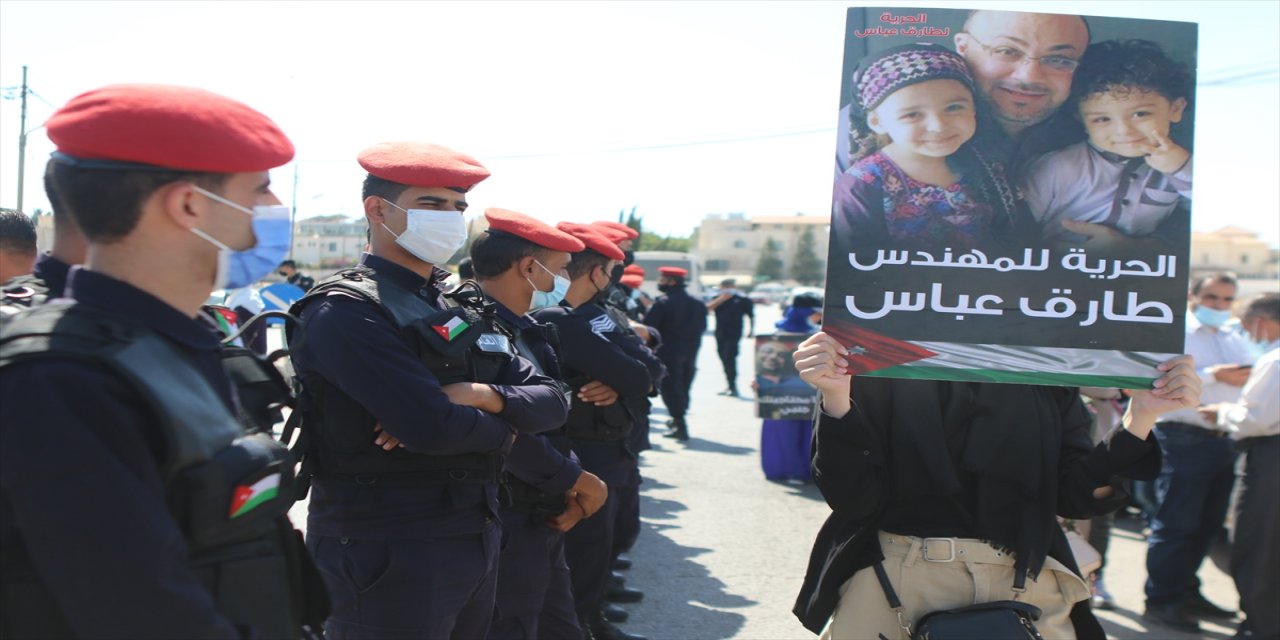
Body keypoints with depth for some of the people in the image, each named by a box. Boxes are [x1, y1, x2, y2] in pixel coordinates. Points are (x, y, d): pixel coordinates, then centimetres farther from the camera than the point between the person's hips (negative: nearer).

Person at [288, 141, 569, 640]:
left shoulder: (463, 310, 11)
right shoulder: (345, 311, -14)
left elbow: (551, 402, 5)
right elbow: (432, 428, -26)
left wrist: (481, 395, -15)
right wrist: (502, 428, -6)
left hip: (478, 540, 8)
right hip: (387, 559, -7)